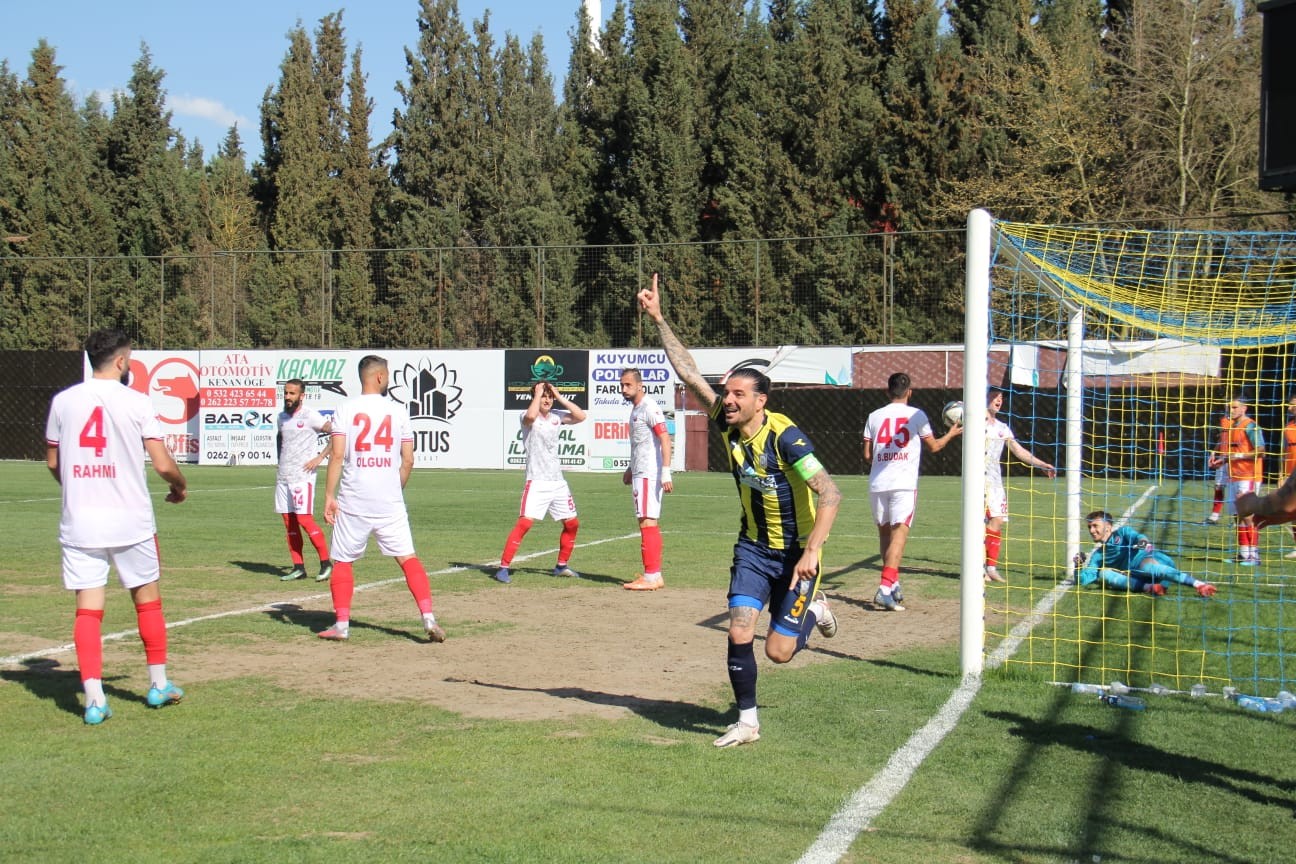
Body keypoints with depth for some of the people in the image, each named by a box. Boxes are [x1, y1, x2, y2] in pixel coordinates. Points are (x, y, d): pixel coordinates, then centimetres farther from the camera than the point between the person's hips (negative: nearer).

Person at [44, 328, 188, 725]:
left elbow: (53, 462, 13)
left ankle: (94, 698, -5)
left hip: (79, 524, 2)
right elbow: (163, 464, -8)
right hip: (131, 522, -2)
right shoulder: (136, 402, -7)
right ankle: (159, 684, 25)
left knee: (88, 610, 3)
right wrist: (179, 486, 13)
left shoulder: (62, 401, 3)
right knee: (148, 602, 14)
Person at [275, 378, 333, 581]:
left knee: (304, 519, -13)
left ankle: (326, 563, -3)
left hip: (302, 476, -7)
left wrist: (320, 457, -16)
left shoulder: (310, 416, -9)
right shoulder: (281, 417, 13)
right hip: (283, 477, 7)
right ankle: (298, 567, 12)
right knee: (289, 523, 6)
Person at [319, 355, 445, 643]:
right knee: (408, 558, 3)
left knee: (343, 561, 10)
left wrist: (329, 495, -6)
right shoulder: (398, 410, 4)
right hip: (390, 501, 1)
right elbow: (408, 460, 4)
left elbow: (337, 455, -9)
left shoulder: (346, 409, -1)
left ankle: (342, 624, 9)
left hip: (353, 500, -1)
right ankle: (429, 619, -6)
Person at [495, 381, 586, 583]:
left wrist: (560, 397, 0)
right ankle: (503, 567, -16)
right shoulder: (529, 417, -6)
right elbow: (530, 416, -30)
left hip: (557, 481, 7)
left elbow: (580, 416, 3)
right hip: (537, 481, -7)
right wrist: (537, 393, -16)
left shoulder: (556, 417, 11)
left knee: (572, 524, 12)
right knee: (524, 522, -19)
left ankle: (562, 565, 28)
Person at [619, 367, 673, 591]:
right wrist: (630, 469, 33)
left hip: (649, 474, -10)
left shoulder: (649, 407, -13)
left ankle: (650, 577, -10)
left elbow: (664, 439, -20)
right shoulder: (635, 409, 17)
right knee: (648, 523, 12)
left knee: (647, 522, -11)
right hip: (639, 473, 10)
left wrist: (666, 472, -27)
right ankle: (655, 575, 17)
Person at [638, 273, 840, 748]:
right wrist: (658, 319, -7)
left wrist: (811, 550, -37)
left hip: (795, 552, -5)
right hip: (752, 548, 5)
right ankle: (747, 722, 9)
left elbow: (829, 493, -30)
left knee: (778, 650, -3)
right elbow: (689, 372, -2)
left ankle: (812, 606, 29)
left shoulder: (785, 436, -25)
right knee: (739, 633, -8)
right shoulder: (727, 425, -7)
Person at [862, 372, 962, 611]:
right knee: (899, 533, -7)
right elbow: (933, 447, 13)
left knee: (884, 531, 16)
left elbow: (867, 455, 9)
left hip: (877, 483, 3)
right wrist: (951, 433, 32)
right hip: (904, 483, -3)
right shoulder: (916, 415, 2)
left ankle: (893, 583, 23)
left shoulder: (875, 416, 8)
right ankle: (886, 588, -21)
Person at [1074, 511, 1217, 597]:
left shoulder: (1122, 532, 15)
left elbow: (1135, 536, -8)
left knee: (1146, 566, -39)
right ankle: (1148, 587, -42)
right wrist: (1079, 566, 0)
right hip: (1136, 577, 4)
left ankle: (1198, 584, -52)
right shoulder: (1098, 555, 25)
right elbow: (1084, 580, 19)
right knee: (1104, 573, -19)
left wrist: (1143, 540, -31)